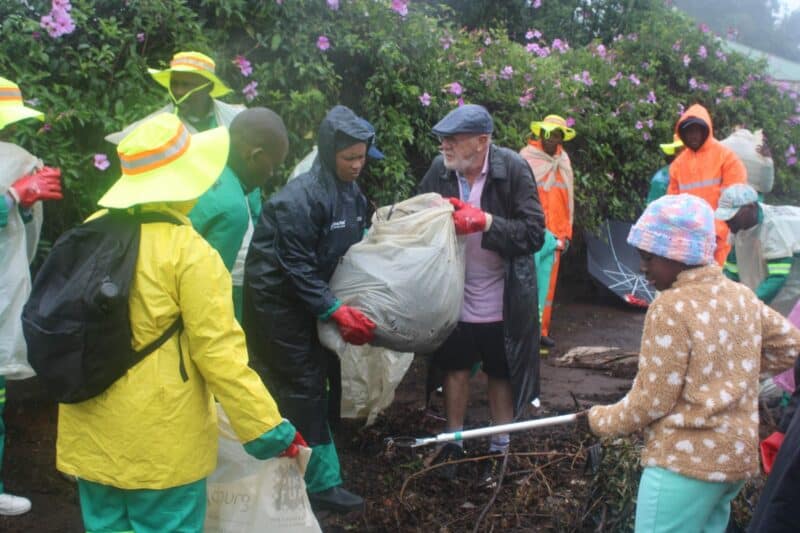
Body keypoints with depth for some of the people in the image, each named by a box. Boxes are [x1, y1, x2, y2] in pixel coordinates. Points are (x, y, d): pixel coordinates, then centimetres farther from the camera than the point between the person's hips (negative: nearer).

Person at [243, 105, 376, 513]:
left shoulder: (351, 192, 2)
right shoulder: (301, 199, -24)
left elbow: (356, 248, 11)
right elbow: (296, 268, -24)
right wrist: (335, 311, -27)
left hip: (312, 299, 8)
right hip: (281, 302, -8)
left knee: (323, 378, 12)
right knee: (304, 388, -3)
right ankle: (321, 482, 7)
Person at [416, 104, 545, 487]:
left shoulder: (513, 169, -19)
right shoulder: (439, 169, -10)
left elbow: (534, 233, -21)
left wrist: (485, 221, -31)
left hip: (501, 300, -2)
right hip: (455, 294, 3)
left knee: (501, 374, 14)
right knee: (455, 368, 17)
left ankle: (499, 450, 34)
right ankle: (453, 441, 38)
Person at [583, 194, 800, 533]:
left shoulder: (671, 308, -17)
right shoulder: (742, 297, 5)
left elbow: (652, 401, -14)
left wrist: (599, 420, 0)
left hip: (685, 460, -8)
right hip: (737, 454, 8)